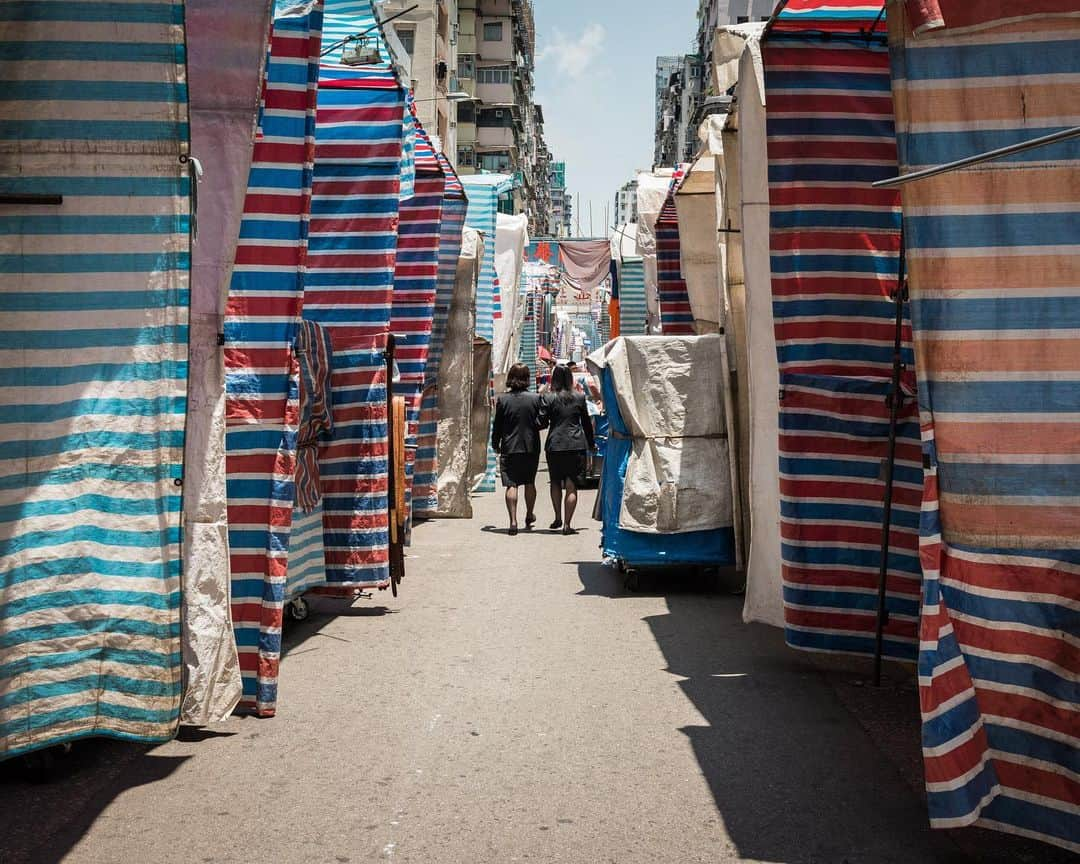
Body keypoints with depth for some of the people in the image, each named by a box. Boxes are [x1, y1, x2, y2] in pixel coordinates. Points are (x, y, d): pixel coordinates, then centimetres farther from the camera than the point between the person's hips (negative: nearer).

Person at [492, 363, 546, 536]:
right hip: (531, 447, 1)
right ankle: (529, 516, 32)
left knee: (511, 485, -1)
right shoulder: (536, 398, -7)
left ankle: (513, 520, -10)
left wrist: (495, 444, 12)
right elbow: (542, 422, -5)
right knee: (529, 483, 18)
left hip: (509, 447, -1)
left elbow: (497, 426, -1)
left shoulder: (503, 400, -6)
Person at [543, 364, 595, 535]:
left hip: (554, 445, 0)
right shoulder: (579, 398, 3)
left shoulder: (549, 398, -3)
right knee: (571, 486, 0)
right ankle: (567, 524, -4)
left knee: (555, 483, 18)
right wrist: (591, 443, 21)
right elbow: (586, 423, 10)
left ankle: (558, 518, 19)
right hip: (576, 444, 0)